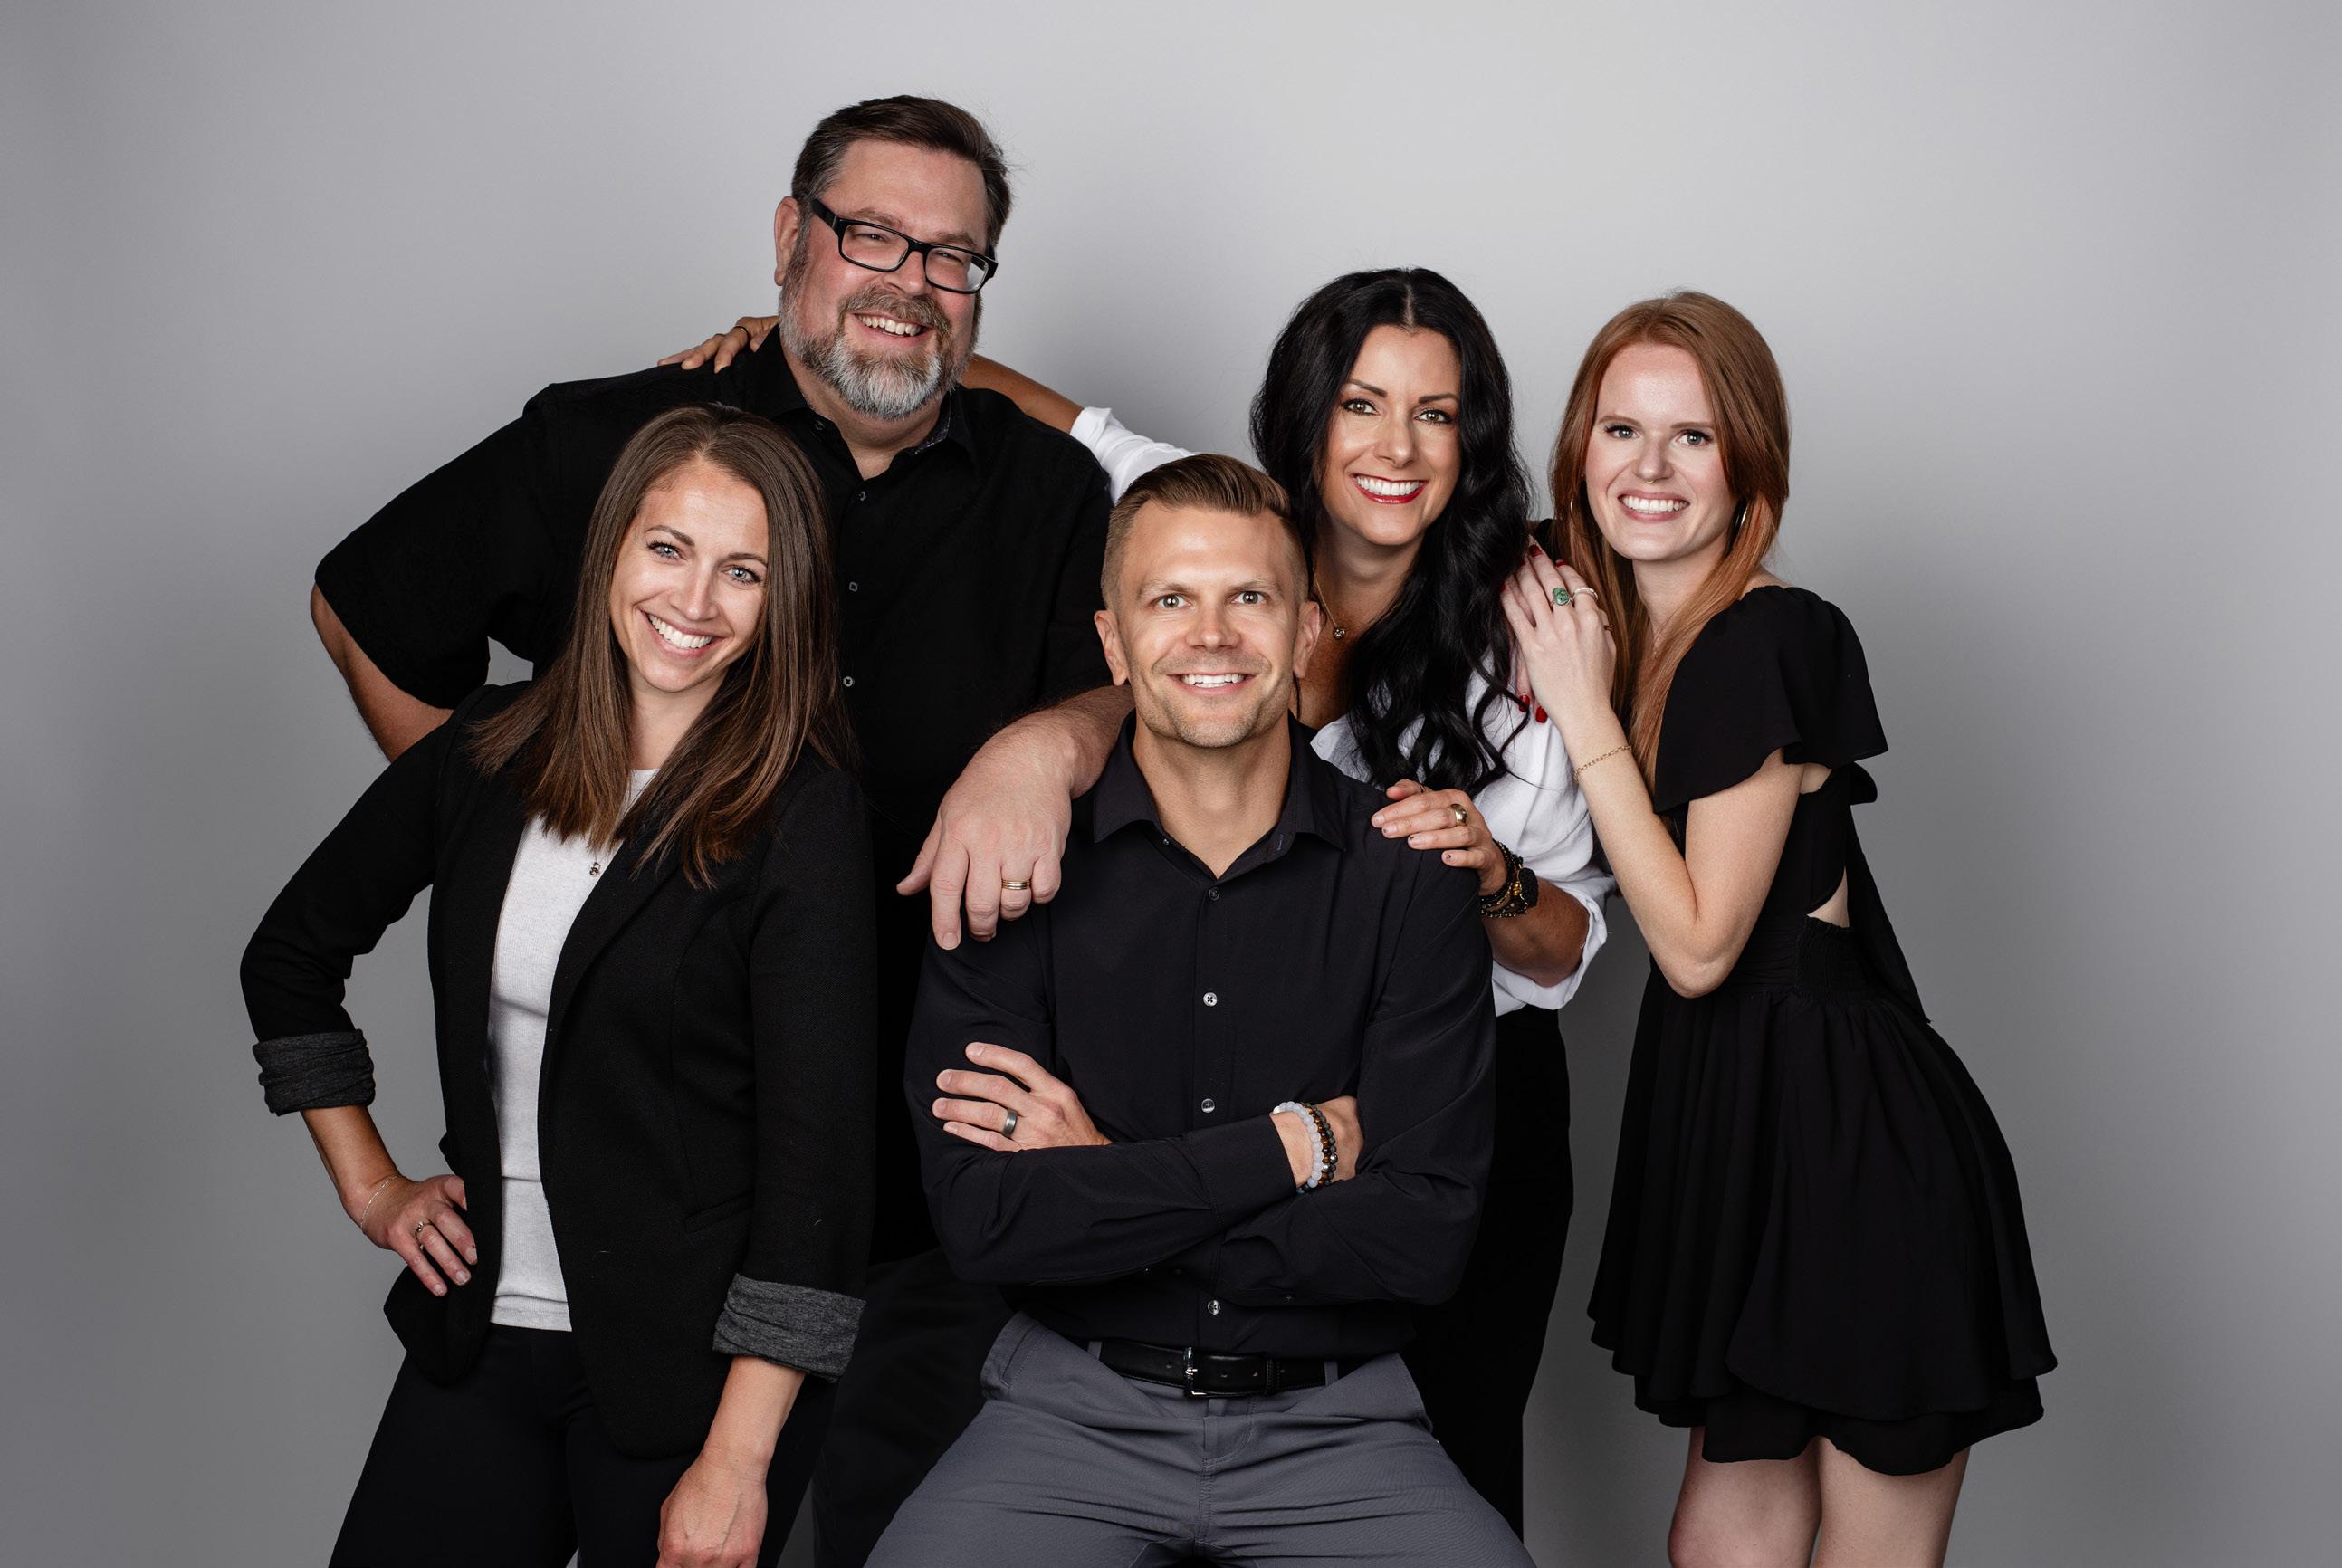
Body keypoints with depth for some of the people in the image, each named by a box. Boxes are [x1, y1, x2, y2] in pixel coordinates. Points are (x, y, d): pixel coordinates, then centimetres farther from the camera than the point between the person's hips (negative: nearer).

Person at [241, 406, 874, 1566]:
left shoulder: (802, 817, -12)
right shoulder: (488, 751, 3)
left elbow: (816, 1153, -16)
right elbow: (291, 950, 19)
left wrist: (735, 1462, -18)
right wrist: (365, 1182, 13)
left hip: (686, 1367, -4)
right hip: (478, 1329, 4)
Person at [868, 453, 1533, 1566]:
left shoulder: (1406, 876, -2)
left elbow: (1426, 1236, -9)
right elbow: (982, 1219, -13)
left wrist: (1107, 1189, -11)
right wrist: (1291, 1145, -12)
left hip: (1331, 1424, 1)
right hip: (1074, 1409, -1)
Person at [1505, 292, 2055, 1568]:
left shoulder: (1768, 642, -17)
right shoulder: (1622, 636, 9)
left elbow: (1697, 945, -17)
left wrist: (1585, 713, -15)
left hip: (1853, 1144, -9)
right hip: (1746, 1127, 9)